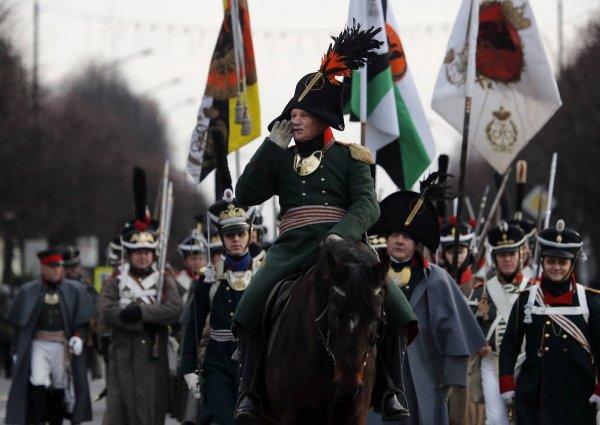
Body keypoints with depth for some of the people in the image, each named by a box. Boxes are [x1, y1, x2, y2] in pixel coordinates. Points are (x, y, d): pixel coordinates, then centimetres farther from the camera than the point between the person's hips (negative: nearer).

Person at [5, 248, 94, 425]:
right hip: (37, 345, -1)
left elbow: (82, 319, 5)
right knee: (38, 384, -16)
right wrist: (17, 349, 3)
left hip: (62, 345, 1)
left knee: (59, 386, 5)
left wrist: (78, 336, -12)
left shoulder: (74, 291, 5)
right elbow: (19, 324, 6)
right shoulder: (29, 291, 4)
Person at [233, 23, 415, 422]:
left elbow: (367, 205, -4)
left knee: (396, 310, -23)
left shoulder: (349, 157, 10)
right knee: (249, 310, -23)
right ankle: (252, 392, -14)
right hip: (292, 249, 2)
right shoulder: (281, 160, 19)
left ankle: (388, 388, -10)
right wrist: (272, 146, 3)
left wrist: (341, 233, -24)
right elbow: (246, 194, 6)